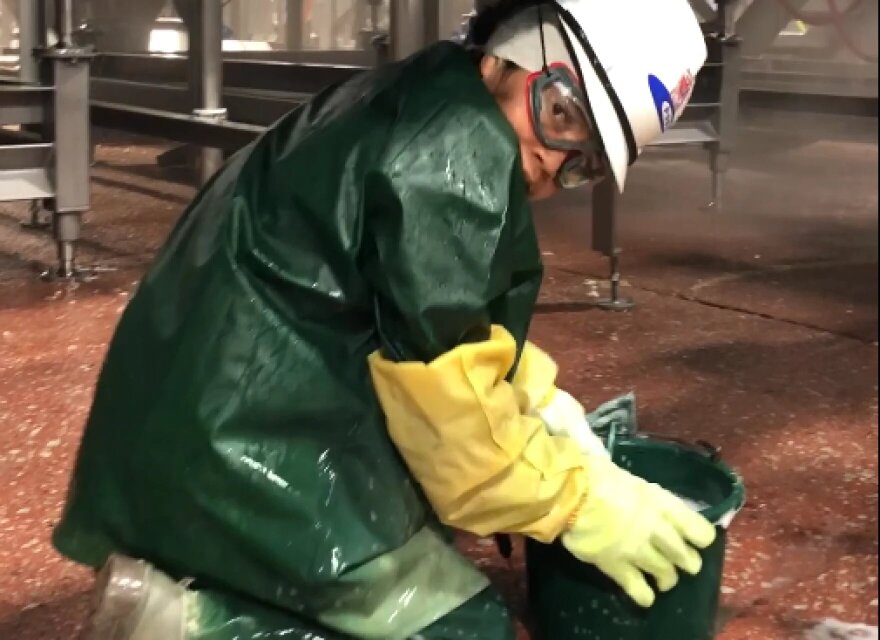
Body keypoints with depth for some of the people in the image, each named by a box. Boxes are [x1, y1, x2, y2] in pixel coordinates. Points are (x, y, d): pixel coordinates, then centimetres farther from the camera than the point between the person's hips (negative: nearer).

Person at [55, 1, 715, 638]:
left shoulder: (418, 111, 13)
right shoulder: (457, 149, -17)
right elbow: (438, 390, -18)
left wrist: (547, 407, 13)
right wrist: (582, 503, -7)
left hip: (220, 424, 10)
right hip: (243, 448, -10)